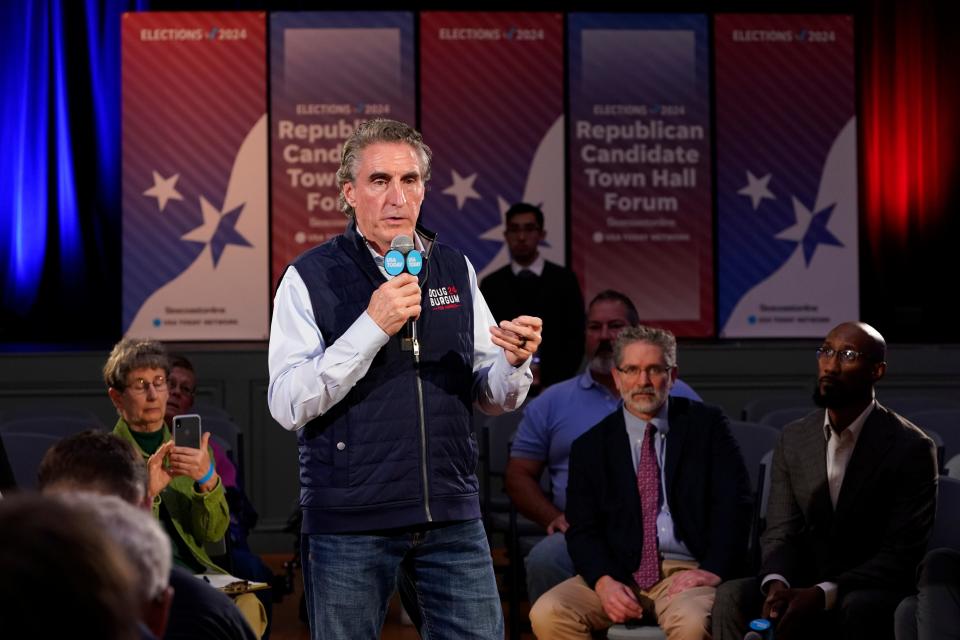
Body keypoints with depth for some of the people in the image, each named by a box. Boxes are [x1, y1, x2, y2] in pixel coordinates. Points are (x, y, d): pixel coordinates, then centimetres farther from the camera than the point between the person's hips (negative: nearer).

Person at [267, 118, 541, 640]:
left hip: (452, 517, 3)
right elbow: (287, 405, -13)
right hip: (349, 523, -3)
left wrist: (514, 362, -9)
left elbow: (491, 398, 14)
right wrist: (371, 327, -20)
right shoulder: (310, 278, -3)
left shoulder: (456, 270, 10)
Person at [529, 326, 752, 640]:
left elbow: (734, 503, 1)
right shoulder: (590, 446, 11)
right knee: (547, 613, -25)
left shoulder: (706, 425, 8)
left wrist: (713, 569, -14)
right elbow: (582, 529, 6)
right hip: (618, 575, 3)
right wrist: (604, 581, -14)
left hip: (686, 573, -2)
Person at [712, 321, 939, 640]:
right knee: (732, 597, -24)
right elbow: (780, 533, 4)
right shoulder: (793, 438, 7)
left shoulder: (911, 448, -8)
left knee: (859, 608, -39)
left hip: (876, 593, -4)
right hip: (804, 586, 4)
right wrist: (777, 584, -20)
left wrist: (823, 594, -26)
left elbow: (901, 555, -14)